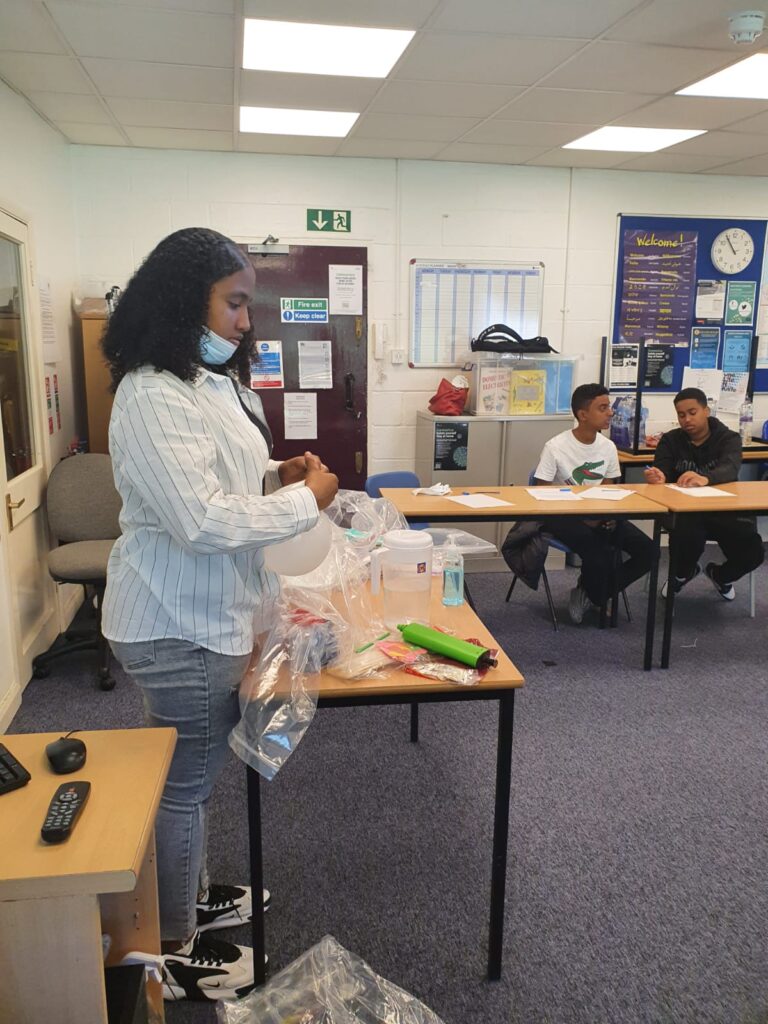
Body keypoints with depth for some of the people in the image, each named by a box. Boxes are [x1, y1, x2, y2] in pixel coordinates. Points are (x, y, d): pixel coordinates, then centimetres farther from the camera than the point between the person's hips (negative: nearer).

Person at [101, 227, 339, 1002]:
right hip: (178, 624, -10)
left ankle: (192, 895, 45)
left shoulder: (210, 380, 10)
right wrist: (307, 501, -19)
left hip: (207, 612, 10)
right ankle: (172, 952, 29)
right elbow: (202, 522, -29)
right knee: (183, 781, 7)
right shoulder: (152, 397, -23)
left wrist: (273, 475, 2)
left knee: (194, 772, 24)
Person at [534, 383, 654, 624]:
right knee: (599, 554, -32)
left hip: (598, 514, 6)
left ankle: (591, 594, 2)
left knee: (645, 549, -13)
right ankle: (597, 597, 3)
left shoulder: (608, 447, 1)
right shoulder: (556, 447, -14)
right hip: (563, 515, -6)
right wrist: (583, 517, -21)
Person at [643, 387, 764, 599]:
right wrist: (658, 477, -37)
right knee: (685, 537, -34)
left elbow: (730, 469, -23)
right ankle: (683, 573, 7)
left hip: (724, 509, 0)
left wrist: (705, 478, -47)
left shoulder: (728, 438, -1)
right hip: (684, 510, 0)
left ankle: (720, 576, 19)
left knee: (753, 551, -22)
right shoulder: (671, 440, 4)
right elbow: (662, 473, -9)